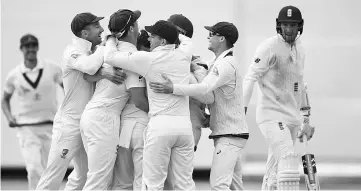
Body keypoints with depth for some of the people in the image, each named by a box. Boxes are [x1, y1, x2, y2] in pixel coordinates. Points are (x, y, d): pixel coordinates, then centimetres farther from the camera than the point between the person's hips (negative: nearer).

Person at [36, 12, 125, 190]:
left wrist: (103, 72, -24)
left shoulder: (93, 52, 11)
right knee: (54, 176, -6)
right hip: (69, 123, -8)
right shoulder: (73, 51, -13)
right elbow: (89, 66, -32)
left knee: (84, 174, 15)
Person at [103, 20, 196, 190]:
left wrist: (111, 38, 19)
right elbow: (186, 40, 34)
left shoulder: (148, 59, -4)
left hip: (160, 125, -4)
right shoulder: (183, 56, 9)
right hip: (184, 124, 4)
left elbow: (110, 56, 1)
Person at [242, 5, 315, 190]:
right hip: (272, 115, -7)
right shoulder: (269, 46, -9)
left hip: (291, 117, 7)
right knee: (288, 159, -22)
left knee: (274, 174, 8)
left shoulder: (299, 49, 14)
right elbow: (250, 78, -13)